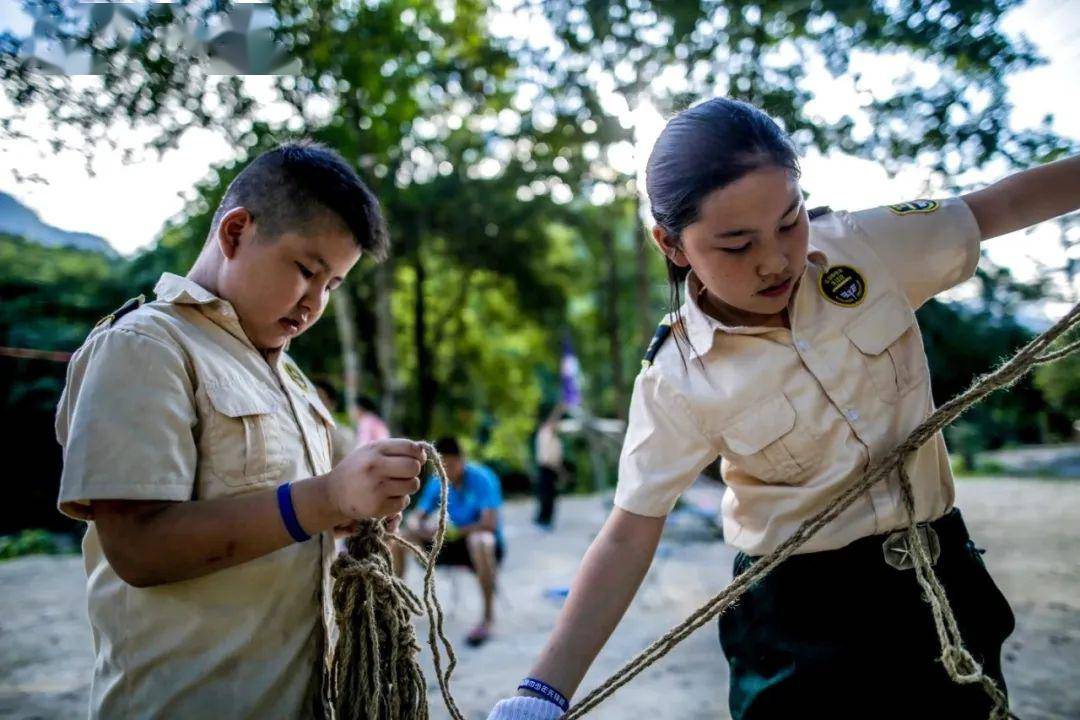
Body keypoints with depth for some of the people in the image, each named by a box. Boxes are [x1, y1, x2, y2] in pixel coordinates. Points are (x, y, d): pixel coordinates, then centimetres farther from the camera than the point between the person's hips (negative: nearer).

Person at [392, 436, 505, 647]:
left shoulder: (481, 478, -19)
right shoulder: (438, 482, -3)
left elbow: (490, 523, -26)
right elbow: (416, 516, 0)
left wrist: (455, 531, -32)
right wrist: (417, 526, -25)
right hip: (450, 543, 6)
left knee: (480, 541, -42)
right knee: (398, 537, -7)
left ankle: (488, 616, -27)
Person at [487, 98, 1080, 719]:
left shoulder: (864, 245, -12)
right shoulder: (677, 383, -19)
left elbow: (998, 206, 2)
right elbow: (630, 536, -16)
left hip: (940, 575, 4)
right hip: (802, 619, -3)